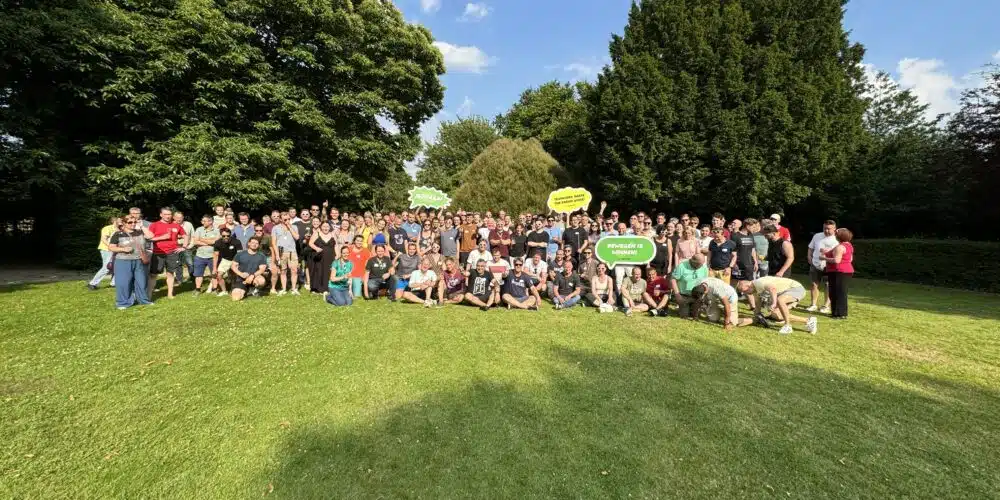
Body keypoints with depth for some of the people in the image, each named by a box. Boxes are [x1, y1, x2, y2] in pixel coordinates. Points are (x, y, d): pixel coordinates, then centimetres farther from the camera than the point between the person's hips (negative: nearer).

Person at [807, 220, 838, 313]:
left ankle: (826, 306, 14)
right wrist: (809, 257, 6)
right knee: (814, 284, 7)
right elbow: (811, 248, 19)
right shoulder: (817, 236, 9)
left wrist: (828, 252, -23)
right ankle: (813, 305, 16)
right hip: (815, 265, 4)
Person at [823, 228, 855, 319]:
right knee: (841, 293, 15)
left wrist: (825, 258, -11)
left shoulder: (840, 247, -18)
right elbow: (850, 259, 21)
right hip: (847, 271, 10)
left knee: (837, 293, -5)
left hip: (839, 272, -10)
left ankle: (840, 314, -2)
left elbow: (836, 260, -25)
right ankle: (841, 312, 21)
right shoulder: (849, 245, 14)